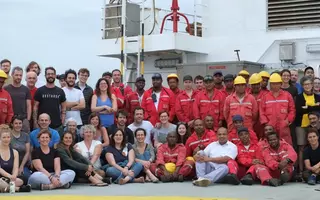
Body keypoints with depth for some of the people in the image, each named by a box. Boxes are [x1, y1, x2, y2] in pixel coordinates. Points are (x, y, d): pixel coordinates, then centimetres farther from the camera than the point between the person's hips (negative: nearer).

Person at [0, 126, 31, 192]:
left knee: (20, 181, -32)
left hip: (11, 178, 3)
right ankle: (18, 188, -37)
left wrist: (14, 176, -24)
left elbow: (16, 168, 1)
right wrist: (9, 176, -30)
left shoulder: (14, 152, 12)